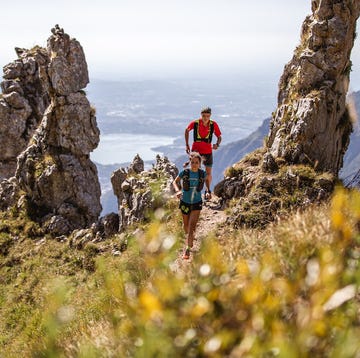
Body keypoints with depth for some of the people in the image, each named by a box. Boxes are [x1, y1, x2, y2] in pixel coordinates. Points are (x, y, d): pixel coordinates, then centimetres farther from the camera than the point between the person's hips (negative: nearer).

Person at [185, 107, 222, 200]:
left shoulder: (213, 124, -12)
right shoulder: (195, 123, -13)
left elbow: (219, 137, -2)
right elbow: (187, 131, 7)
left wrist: (217, 144, -24)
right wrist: (187, 145, 5)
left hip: (208, 151, 0)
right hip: (196, 150, 0)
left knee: (208, 173, 4)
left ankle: (208, 190, 25)